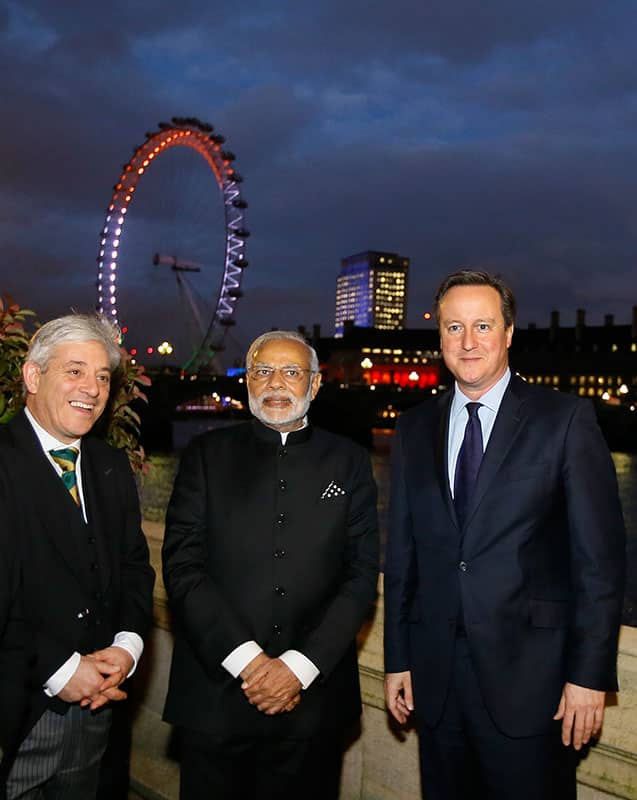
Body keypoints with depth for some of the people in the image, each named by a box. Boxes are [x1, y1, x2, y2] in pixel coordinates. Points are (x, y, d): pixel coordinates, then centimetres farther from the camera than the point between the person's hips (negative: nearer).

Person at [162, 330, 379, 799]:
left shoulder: (349, 462, 4)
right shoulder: (208, 455, 3)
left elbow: (362, 575, -1)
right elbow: (182, 566, -4)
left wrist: (299, 666, -10)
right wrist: (246, 660, -12)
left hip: (314, 697, 1)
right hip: (216, 694, 0)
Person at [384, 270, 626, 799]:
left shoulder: (565, 419, -6)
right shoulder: (414, 429, 6)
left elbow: (600, 556, -7)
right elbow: (402, 552, 8)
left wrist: (591, 673, -9)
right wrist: (398, 658, 8)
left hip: (529, 676, -3)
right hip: (435, 678, 4)